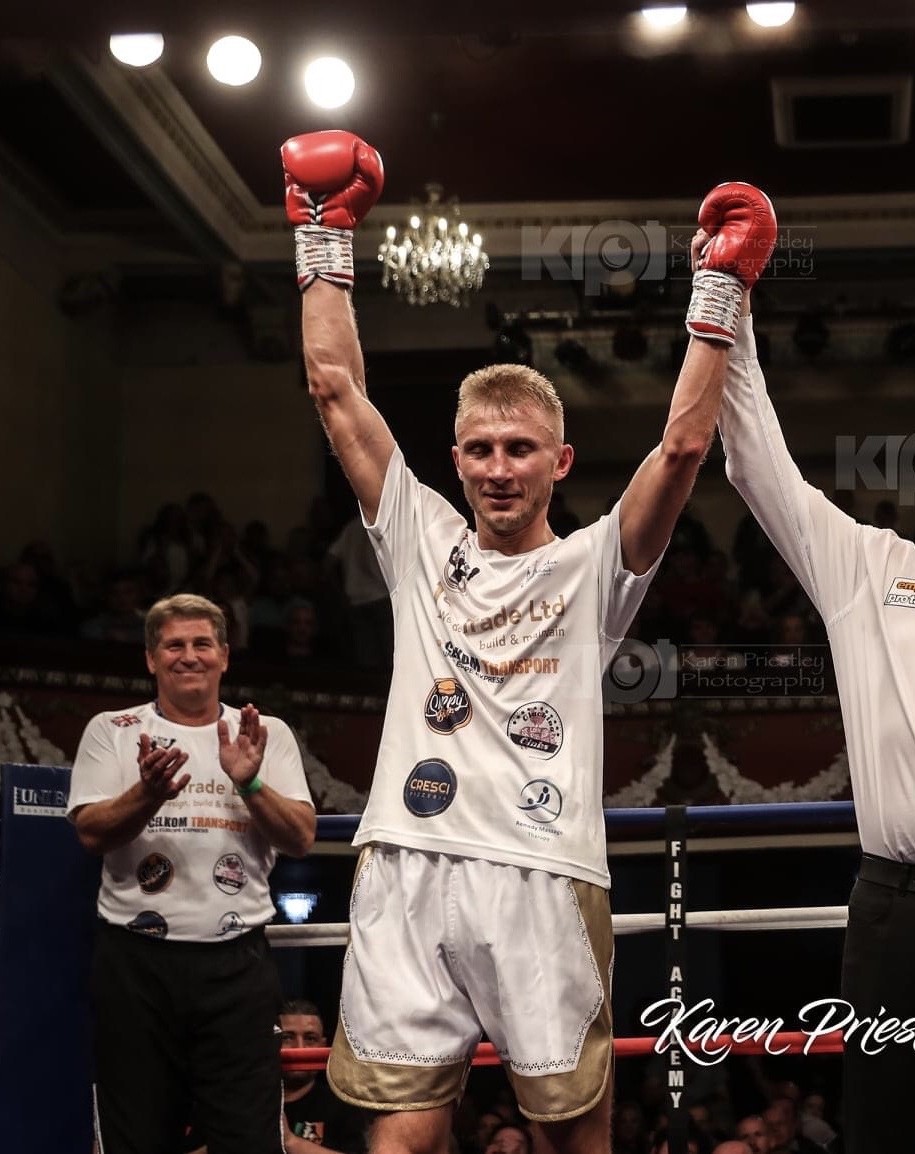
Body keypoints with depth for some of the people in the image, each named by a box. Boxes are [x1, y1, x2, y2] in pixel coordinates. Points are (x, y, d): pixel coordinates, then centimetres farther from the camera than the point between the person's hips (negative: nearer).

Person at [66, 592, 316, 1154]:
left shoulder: (267, 733, 10)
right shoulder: (113, 730, 7)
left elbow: (301, 839, 2)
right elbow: (91, 832, -4)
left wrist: (250, 783, -15)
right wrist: (149, 793, -23)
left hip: (236, 960, 0)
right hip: (135, 960, 0)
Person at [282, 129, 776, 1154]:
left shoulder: (592, 566, 10)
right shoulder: (420, 541, 16)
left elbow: (683, 446, -3)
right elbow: (337, 389, 13)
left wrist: (718, 295, -6)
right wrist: (325, 239, 12)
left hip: (544, 878, -1)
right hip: (408, 872, 2)